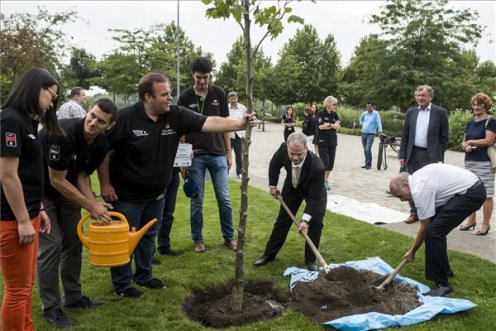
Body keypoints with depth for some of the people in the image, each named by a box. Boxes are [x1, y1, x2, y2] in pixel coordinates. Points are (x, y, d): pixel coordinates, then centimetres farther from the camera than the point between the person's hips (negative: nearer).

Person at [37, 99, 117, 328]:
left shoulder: (101, 145, -11)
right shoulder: (63, 133, -32)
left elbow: (82, 175, -2)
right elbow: (56, 180, -27)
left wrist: (94, 204, -19)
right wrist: (90, 206, -24)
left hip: (66, 190, 7)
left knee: (74, 242, 9)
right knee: (51, 246, -8)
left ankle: (73, 297, 25)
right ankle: (50, 308, 6)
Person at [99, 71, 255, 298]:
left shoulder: (176, 115, -9)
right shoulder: (125, 118, -21)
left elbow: (208, 123, -17)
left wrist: (240, 124, -29)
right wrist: (105, 185, -13)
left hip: (155, 194, 5)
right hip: (126, 195, -5)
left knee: (148, 237, 20)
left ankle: (144, 276, 39)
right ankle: (122, 285, 26)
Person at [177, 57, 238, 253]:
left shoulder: (219, 94, 2)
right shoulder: (185, 98, -2)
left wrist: (229, 151, 4)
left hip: (218, 154, 1)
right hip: (195, 156, -1)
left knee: (224, 198, 5)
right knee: (196, 200, 6)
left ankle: (229, 237, 20)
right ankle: (198, 239, 20)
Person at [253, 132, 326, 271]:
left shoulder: (317, 166, -42)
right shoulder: (283, 149, -33)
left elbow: (314, 197, -34)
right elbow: (274, 164, -8)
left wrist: (305, 220, -40)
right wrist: (273, 186, -3)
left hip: (314, 190, -3)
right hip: (292, 187, 3)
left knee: (315, 223, -12)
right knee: (282, 220, 6)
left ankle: (310, 260, 5)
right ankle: (269, 254, 19)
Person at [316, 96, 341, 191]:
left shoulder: (335, 114, 10)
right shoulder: (321, 114, -6)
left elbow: (338, 126, 0)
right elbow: (321, 126, -18)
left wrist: (328, 125, -14)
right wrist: (333, 125, -12)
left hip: (332, 141, 6)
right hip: (323, 141, -5)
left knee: (331, 162, 6)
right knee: (325, 161, -12)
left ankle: (326, 179, 18)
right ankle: (322, 180, -5)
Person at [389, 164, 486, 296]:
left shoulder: (419, 190, -18)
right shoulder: (417, 178, 9)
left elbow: (424, 228, -10)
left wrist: (412, 251, 2)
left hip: (471, 194, -11)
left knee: (433, 232, -15)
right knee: (434, 225, 17)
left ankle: (442, 284, -9)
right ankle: (443, 270, 30)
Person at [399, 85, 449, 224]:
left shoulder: (440, 112, -1)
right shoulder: (411, 112, 9)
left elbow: (444, 137, 0)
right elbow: (405, 135, 9)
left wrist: (439, 156, -5)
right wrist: (402, 155, 4)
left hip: (430, 155, -4)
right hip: (413, 154, 4)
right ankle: (414, 213, 20)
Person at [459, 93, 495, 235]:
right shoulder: (470, 123, 15)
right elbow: (463, 142, 17)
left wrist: (470, 142, -2)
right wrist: (466, 146, -6)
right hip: (469, 162, 7)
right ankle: (471, 220, 21)